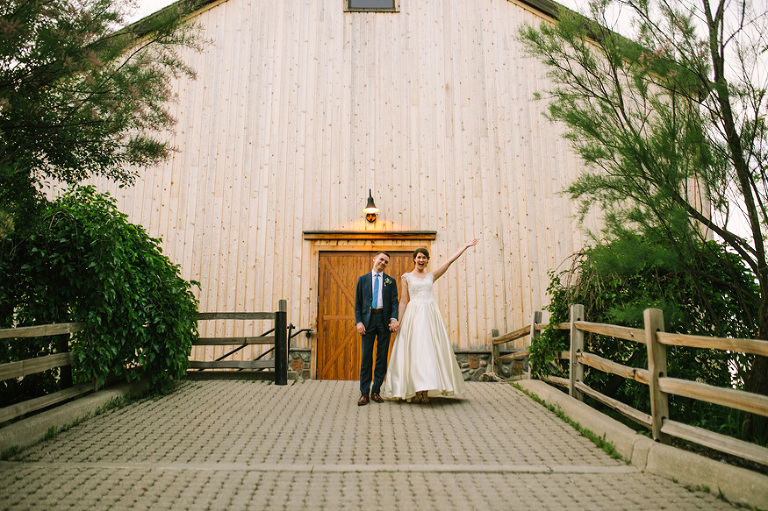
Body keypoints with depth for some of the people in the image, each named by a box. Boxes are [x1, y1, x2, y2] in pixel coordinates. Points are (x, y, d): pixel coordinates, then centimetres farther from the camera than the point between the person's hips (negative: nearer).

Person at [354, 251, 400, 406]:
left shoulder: (391, 281, 10)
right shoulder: (363, 279, 11)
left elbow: (394, 302, 4)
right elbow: (357, 302, 8)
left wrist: (394, 319, -13)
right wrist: (358, 321, -4)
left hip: (384, 320, 1)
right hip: (368, 319, -1)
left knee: (382, 357, 4)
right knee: (366, 356, 0)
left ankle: (376, 391, 13)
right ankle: (364, 393, 4)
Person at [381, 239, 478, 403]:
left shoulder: (431, 276, 15)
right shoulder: (407, 277, 8)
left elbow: (450, 261, 14)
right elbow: (404, 300, 5)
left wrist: (465, 247, 13)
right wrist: (399, 321, -2)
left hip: (430, 315, 3)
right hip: (413, 315, -3)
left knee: (429, 350, -3)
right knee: (414, 350, -6)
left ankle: (425, 391, 0)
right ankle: (414, 391, -2)